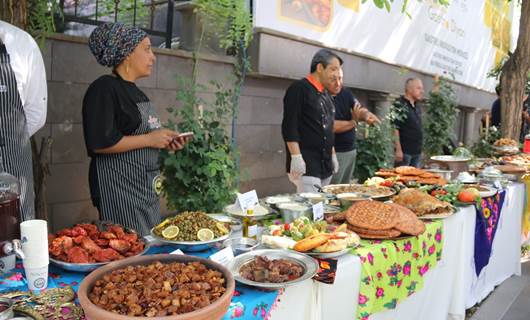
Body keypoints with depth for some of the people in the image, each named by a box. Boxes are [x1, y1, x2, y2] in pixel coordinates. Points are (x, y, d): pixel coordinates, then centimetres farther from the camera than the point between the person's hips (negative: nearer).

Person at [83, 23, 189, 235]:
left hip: (146, 188, 9)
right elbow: (100, 143, -21)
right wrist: (149, 139, -16)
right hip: (119, 187, -9)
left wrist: (164, 142, 7)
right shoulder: (103, 89, -11)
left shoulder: (134, 91, 16)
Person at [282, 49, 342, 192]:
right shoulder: (299, 89, -9)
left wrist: (333, 155, 19)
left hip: (325, 165, 9)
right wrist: (296, 157, -20)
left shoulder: (325, 94, 17)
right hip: (306, 165, -8)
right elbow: (289, 126, -15)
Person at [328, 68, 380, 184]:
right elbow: (330, 126, -21)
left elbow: (360, 109, 1)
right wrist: (353, 122, -8)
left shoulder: (346, 93, 9)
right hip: (334, 153, -7)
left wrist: (366, 114, -23)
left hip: (351, 151, 7)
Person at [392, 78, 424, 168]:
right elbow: (394, 129, -16)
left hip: (417, 152, 8)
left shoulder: (417, 107, 15)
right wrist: (398, 150, -20)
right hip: (404, 151, -8)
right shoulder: (399, 105, -11)